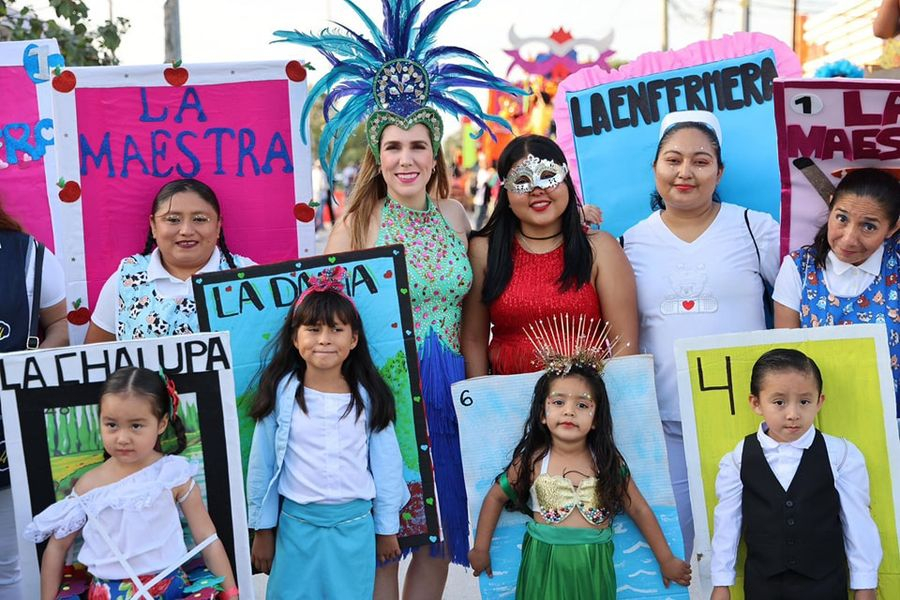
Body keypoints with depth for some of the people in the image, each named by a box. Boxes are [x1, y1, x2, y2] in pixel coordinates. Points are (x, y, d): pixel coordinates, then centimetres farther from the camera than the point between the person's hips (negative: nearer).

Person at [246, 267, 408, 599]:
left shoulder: (368, 396, -4)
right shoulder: (281, 392, -6)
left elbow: (386, 464, 3)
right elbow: (262, 464, 1)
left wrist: (387, 528, 6)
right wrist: (262, 529, 4)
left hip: (354, 526, 1)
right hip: (296, 524, 0)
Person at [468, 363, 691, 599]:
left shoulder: (609, 462, -5)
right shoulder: (532, 462, -7)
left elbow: (639, 510, 3)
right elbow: (495, 497, 5)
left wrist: (666, 560, 8)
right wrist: (481, 549, 7)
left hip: (594, 568, 1)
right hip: (544, 565, -1)